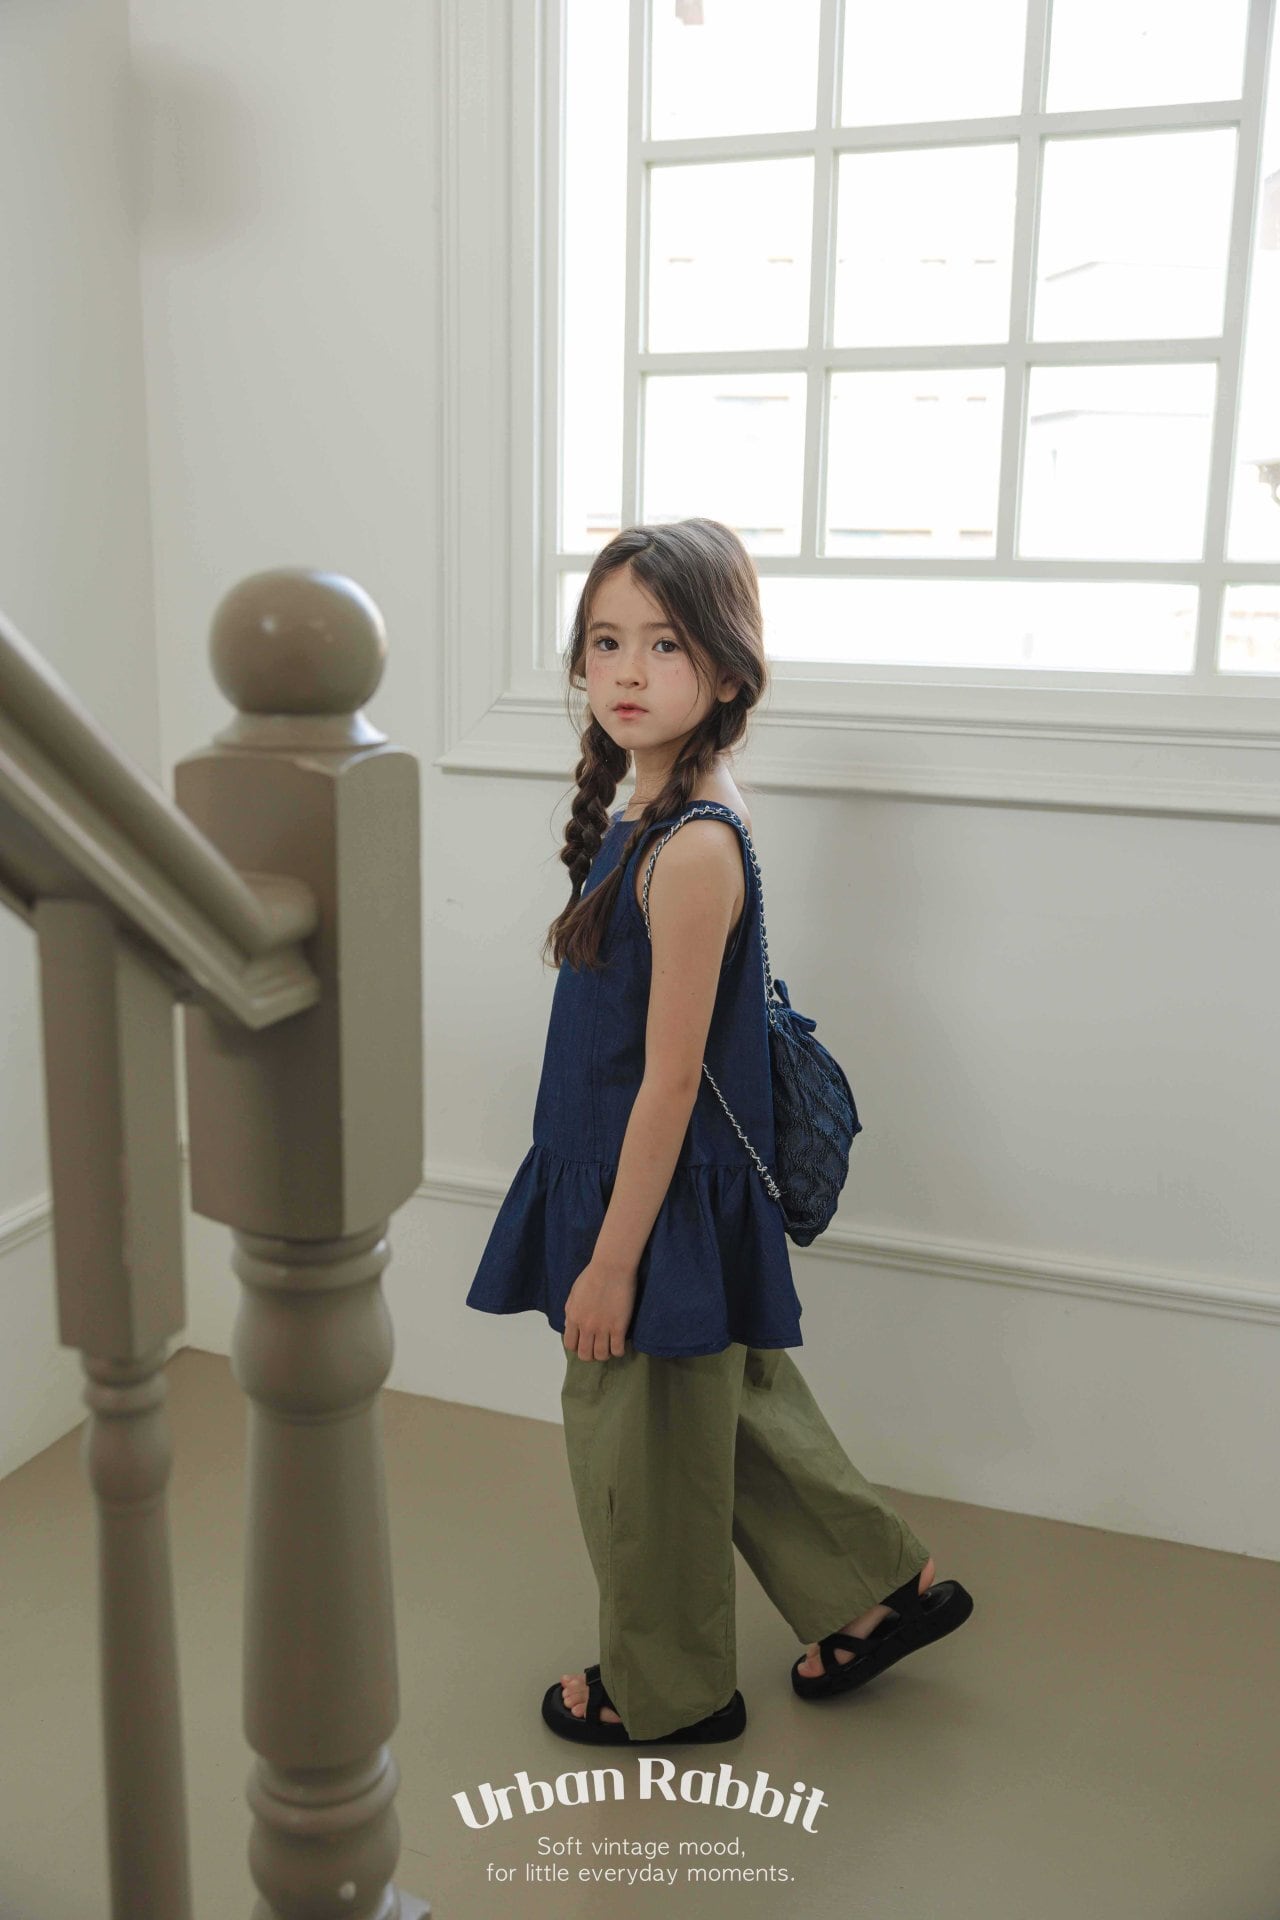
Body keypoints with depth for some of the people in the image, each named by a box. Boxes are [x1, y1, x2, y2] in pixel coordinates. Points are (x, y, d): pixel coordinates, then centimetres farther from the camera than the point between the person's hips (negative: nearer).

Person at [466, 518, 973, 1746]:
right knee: (730, 1410, 23)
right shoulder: (653, 813, 4)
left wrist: (611, 1261, -17)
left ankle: (667, 1690, 35)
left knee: (641, 1444, 11)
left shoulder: (693, 850, -25)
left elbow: (669, 1080, -23)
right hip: (646, 1181, 9)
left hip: (667, 1202, -9)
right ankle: (881, 1587, 42)